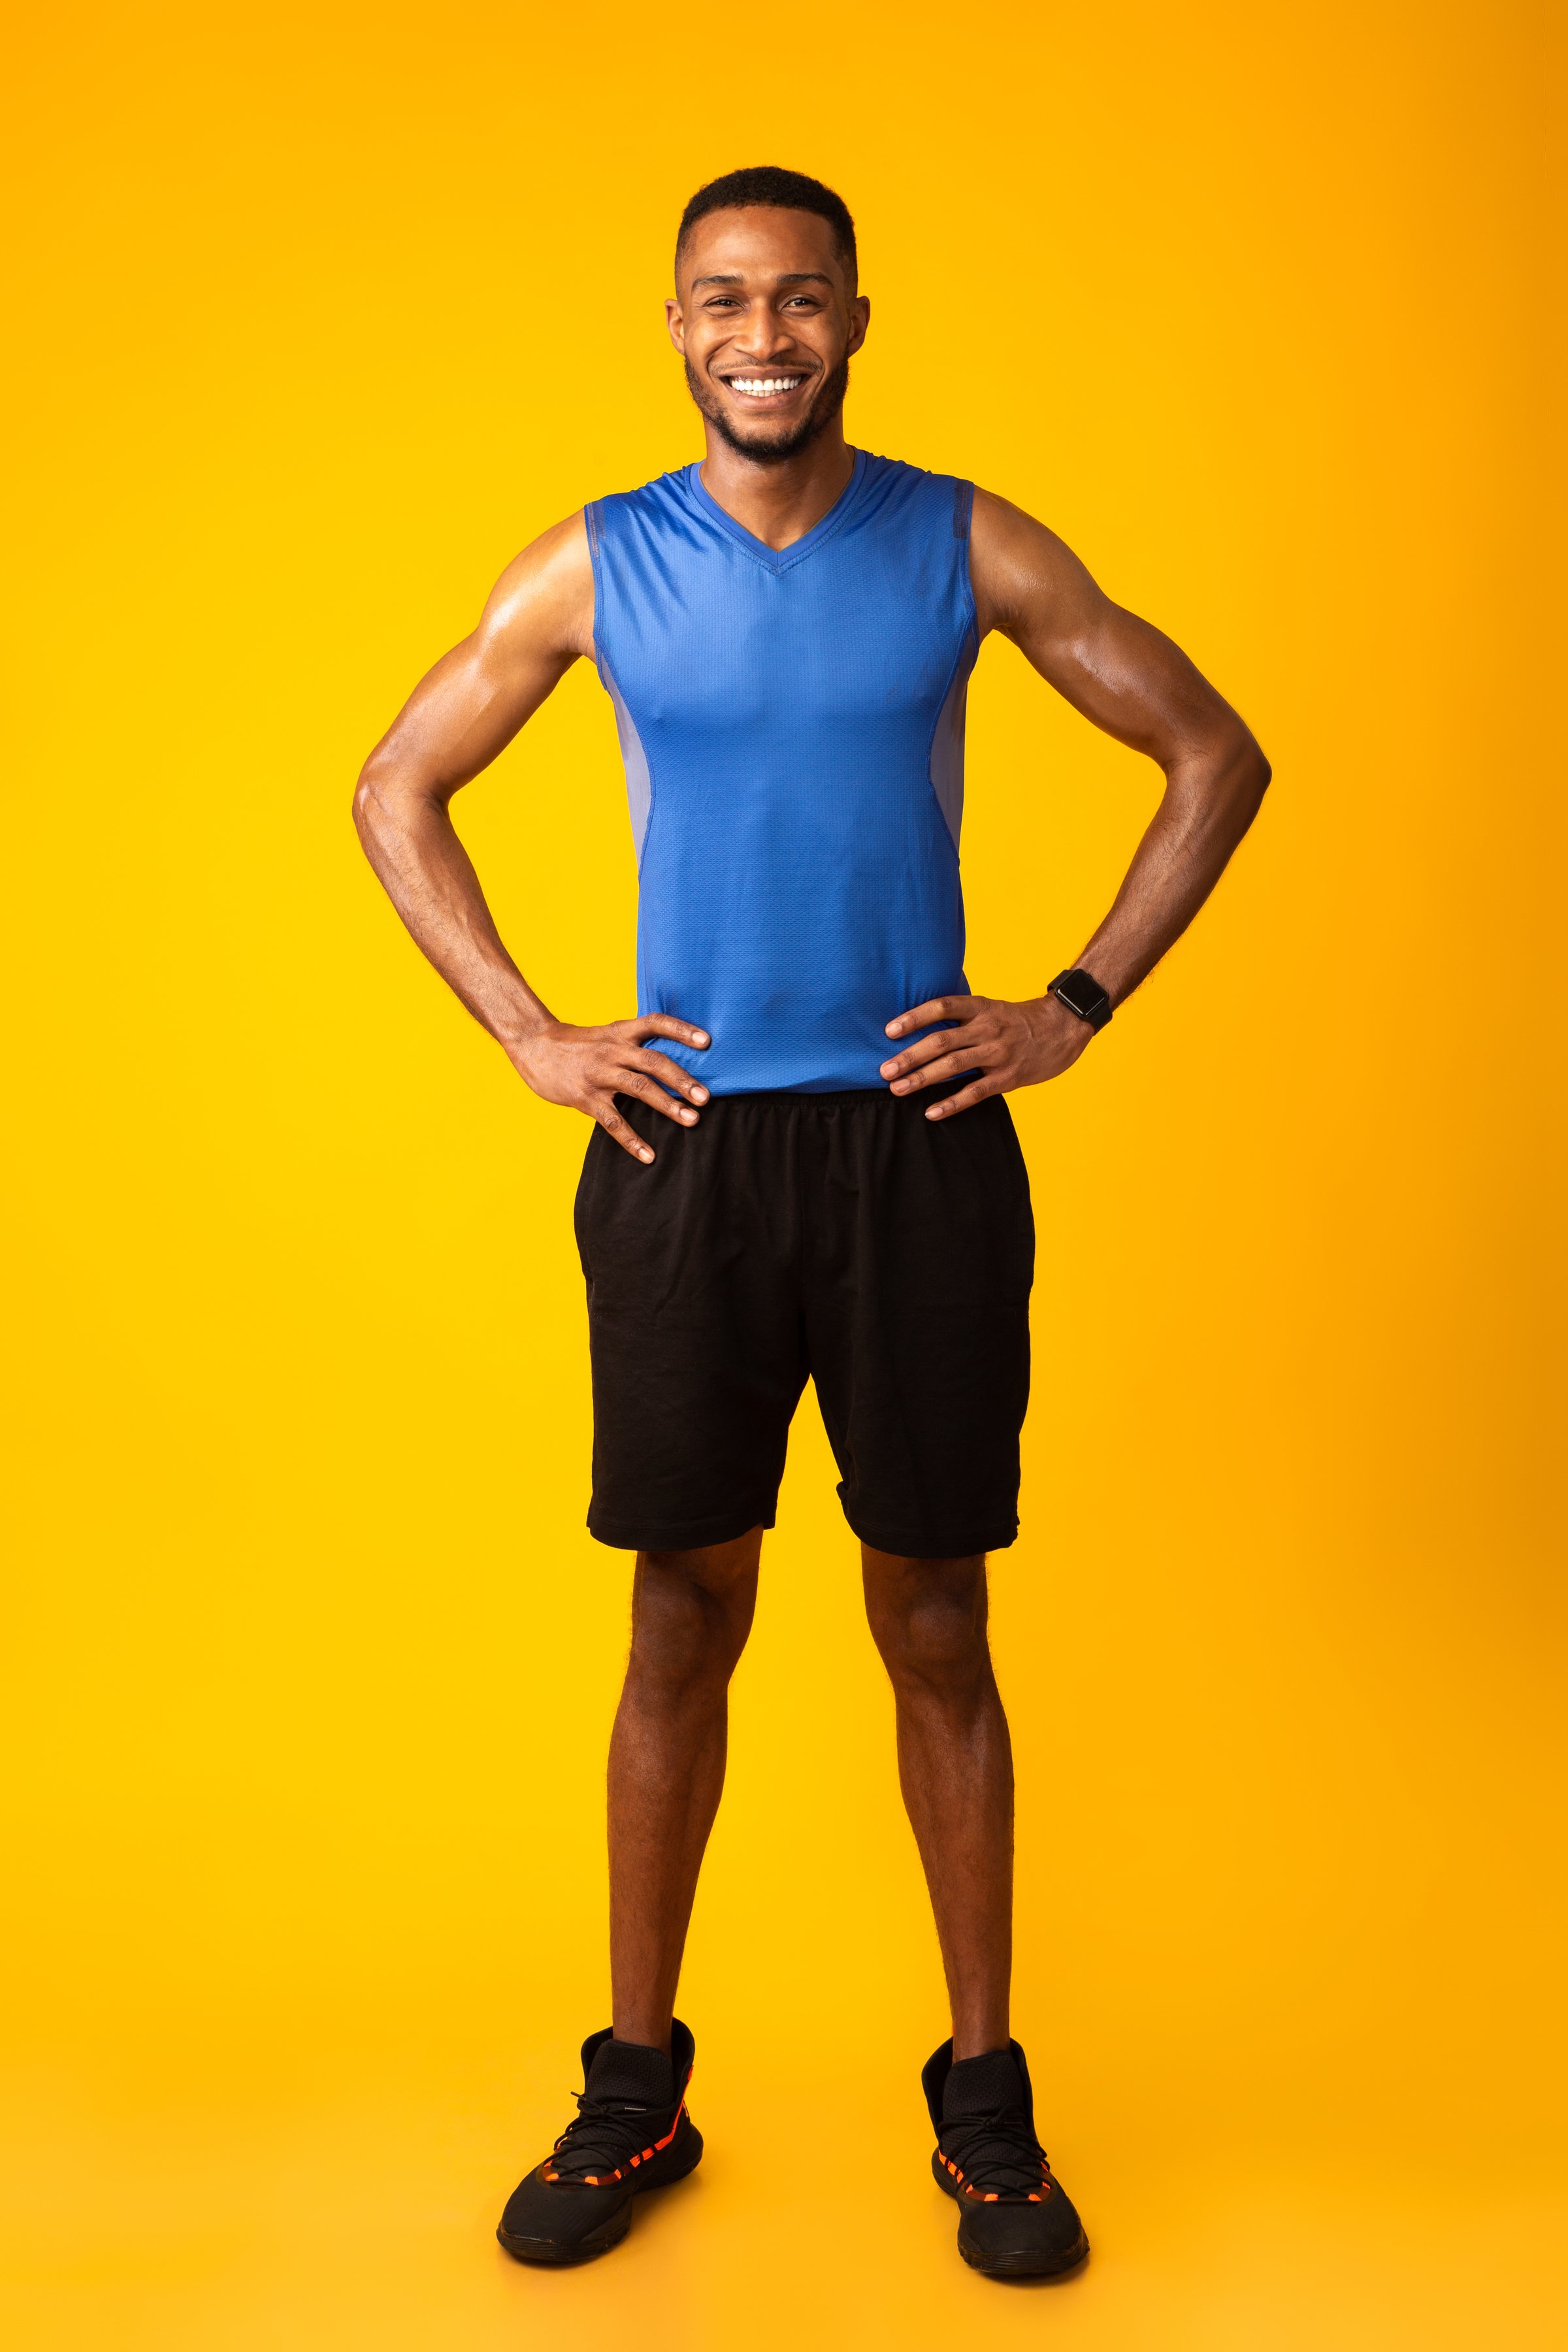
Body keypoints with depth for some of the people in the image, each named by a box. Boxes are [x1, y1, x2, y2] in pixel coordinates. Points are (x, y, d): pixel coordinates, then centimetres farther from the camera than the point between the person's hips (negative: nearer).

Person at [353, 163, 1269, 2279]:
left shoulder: (970, 550, 3)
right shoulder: (597, 569, 4)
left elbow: (1216, 759, 9)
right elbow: (394, 793, 13)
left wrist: (1077, 1010, 1)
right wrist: (528, 1037, 3)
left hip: (921, 1149, 0)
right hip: (687, 1153, 1)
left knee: (936, 1632, 7)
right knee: (684, 1629, 8)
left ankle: (985, 2099, 22)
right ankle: (637, 2089, 24)